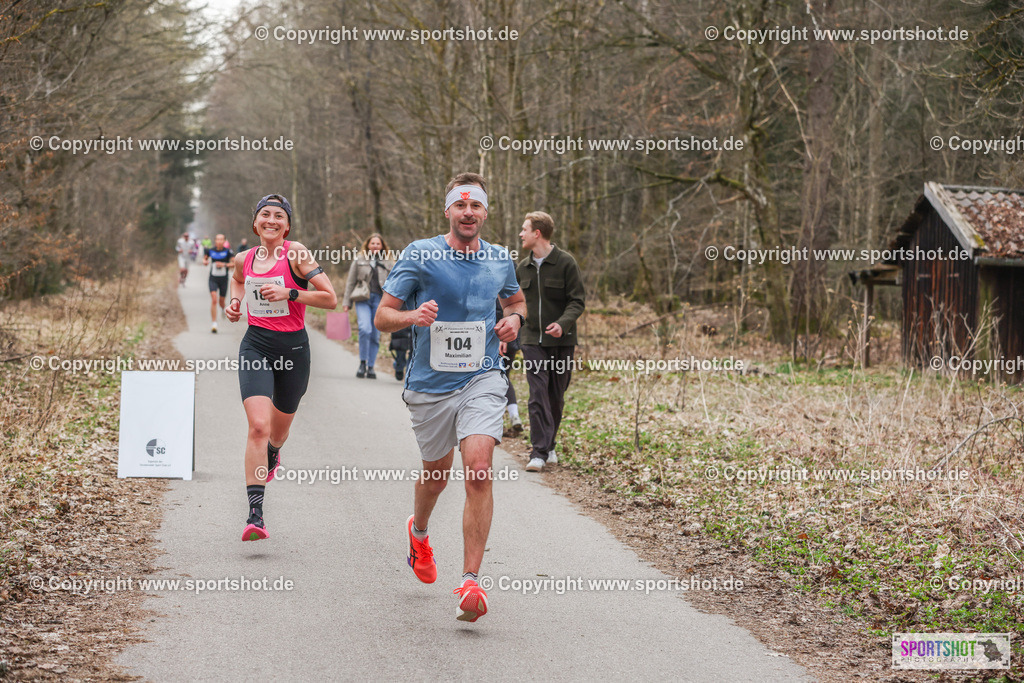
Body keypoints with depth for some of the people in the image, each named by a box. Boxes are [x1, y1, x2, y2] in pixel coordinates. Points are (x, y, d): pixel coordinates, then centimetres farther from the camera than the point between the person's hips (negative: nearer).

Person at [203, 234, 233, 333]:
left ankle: (223, 309, 51)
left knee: (221, 302, 10)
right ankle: (214, 324, -16)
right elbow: (205, 258, 18)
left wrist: (224, 264, -24)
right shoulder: (210, 250, -2)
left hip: (223, 280, 0)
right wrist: (204, 262, -5)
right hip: (213, 279, 0)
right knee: (214, 300, -17)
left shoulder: (228, 251, -9)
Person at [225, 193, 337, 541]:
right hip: (255, 346, 1)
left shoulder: (296, 253, -9)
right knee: (258, 426, -18)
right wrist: (235, 302, 10)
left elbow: (331, 299, -12)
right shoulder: (244, 259, 3)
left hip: (293, 347, -1)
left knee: (278, 429, 18)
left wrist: (289, 293, -21)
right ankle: (255, 514, -19)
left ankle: (272, 453, 58)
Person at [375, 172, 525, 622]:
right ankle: (419, 531, 51)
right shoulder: (419, 255, -5)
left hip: (482, 381, 1)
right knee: (436, 474, 15)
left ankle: (470, 582, -17)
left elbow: (515, 299, 26)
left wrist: (514, 318, 2)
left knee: (478, 470, -18)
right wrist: (414, 315, -26)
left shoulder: (500, 260, 5)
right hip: (430, 385, 0)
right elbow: (382, 316, -5)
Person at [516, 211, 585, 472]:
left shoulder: (565, 262, -6)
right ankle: (539, 452, -12)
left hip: (561, 341, -2)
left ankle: (549, 444, 24)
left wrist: (563, 323, -25)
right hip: (533, 340, 2)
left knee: (556, 397, 7)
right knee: (538, 395, -9)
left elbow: (577, 301, -7)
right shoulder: (523, 267, 10)